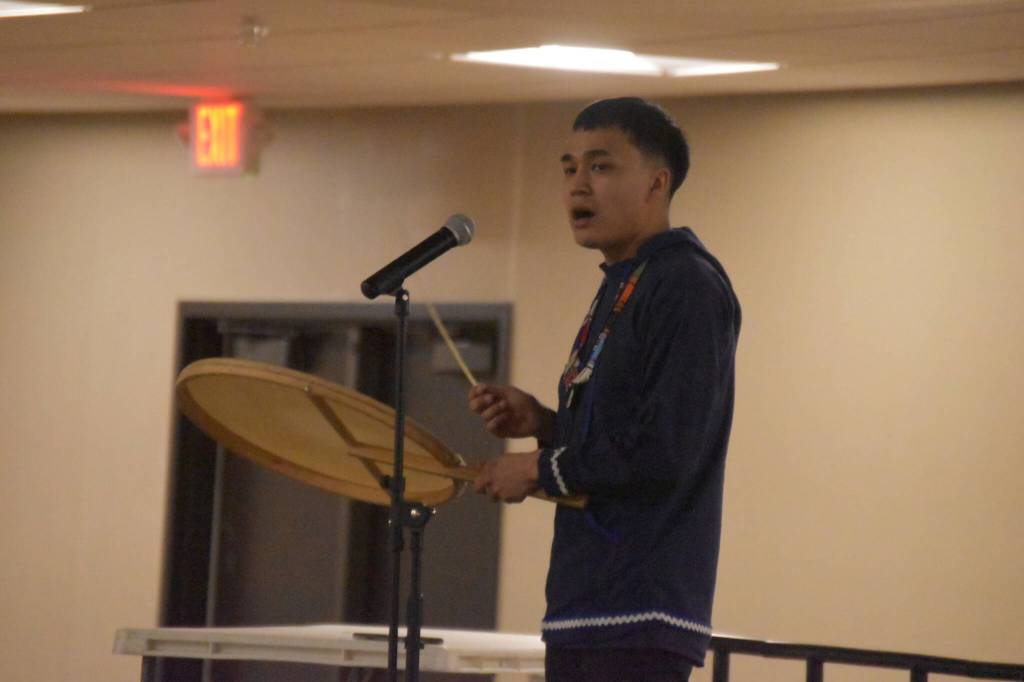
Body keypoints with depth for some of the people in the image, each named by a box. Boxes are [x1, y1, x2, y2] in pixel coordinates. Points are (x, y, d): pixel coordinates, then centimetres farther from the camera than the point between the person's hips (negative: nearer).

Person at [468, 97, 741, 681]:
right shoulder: (618, 289, 19)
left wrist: (542, 470, -10)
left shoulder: (686, 288, -12)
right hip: (583, 609, 10)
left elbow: (666, 453, -20)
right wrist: (545, 424, 6)